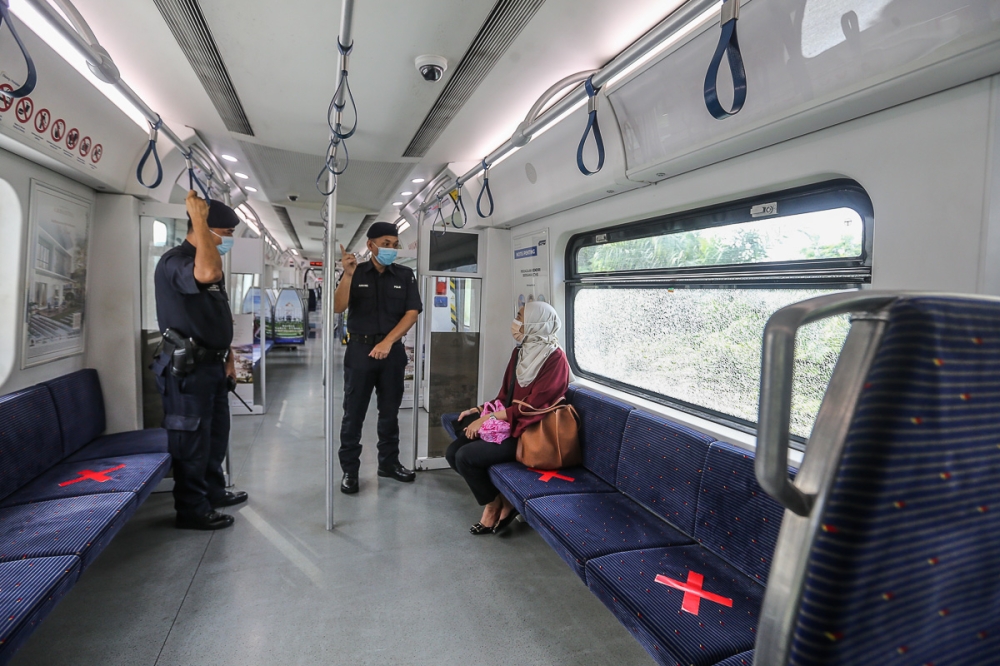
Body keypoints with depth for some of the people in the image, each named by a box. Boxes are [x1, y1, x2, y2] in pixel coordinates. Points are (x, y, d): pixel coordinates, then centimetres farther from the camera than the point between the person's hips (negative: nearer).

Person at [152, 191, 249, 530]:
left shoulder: (210, 261, 15)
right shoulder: (174, 261, -16)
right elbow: (208, 273, -41)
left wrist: (228, 357, 16)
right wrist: (199, 219, -28)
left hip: (212, 364, 10)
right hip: (187, 367, -10)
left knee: (215, 433, 18)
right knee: (192, 439, -1)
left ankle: (214, 492, 33)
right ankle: (192, 510, 12)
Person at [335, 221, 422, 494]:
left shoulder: (405, 275, 5)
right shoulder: (356, 273, 2)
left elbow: (412, 313, -2)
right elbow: (338, 307, -8)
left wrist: (388, 341, -12)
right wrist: (348, 275, -21)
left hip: (393, 349, 2)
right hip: (360, 348, -1)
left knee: (390, 411, 11)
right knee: (354, 413, 2)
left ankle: (389, 462, 25)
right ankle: (349, 470, 13)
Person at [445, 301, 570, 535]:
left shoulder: (555, 360, -15)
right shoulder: (520, 352, 10)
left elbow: (532, 406, -21)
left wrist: (489, 418, -20)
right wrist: (481, 409, 0)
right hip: (505, 423, 8)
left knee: (466, 457, -21)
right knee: (452, 452, -6)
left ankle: (495, 504, 4)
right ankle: (495, 499, 9)